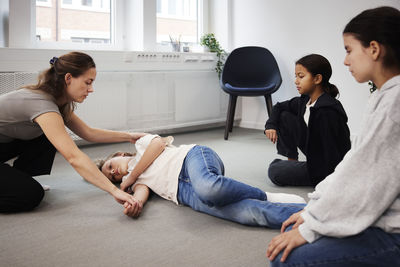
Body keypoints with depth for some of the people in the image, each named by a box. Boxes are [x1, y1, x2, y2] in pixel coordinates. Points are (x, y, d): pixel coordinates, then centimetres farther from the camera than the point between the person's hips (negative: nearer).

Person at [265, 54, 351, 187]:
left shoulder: (328, 110, -28)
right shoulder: (305, 101, -1)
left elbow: (331, 152, -27)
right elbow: (279, 107, 16)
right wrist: (271, 125, -2)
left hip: (329, 167, -9)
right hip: (314, 154, 9)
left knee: (275, 172, -17)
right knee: (284, 116, 3)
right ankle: (292, 161, 12)